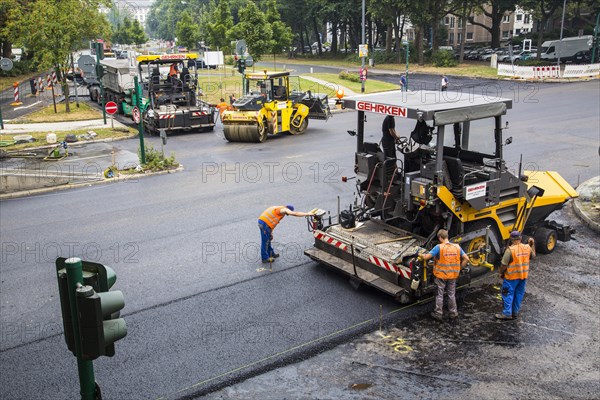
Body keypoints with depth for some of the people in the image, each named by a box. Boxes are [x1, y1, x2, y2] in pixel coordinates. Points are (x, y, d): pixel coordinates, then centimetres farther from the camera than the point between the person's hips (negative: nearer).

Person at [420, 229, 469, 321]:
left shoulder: (439, 247, -17)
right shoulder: (457, 247, -3)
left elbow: (426, 257, -20)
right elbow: (466, 259, -1)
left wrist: (420, 255, 0)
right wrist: (459, 268, 8)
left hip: (441, 275, -4)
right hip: (452, 275, 4)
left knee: (439, 295, 11)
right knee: (451, 294, 19)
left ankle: (438, 313, 20)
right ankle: (453, 313, 29)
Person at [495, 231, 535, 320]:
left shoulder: (510, 250, -21)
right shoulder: (527, 247, -4)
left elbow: (504, 264, -18)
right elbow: (533, 255, 19)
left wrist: (501, 273, -2)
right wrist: (532, 244, 23)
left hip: (511, 276, -6)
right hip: (523, 276, 6)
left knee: (508, 294, 5)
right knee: (519, 294, 17)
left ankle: (507, 313, 7)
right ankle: (515, 313, 25)